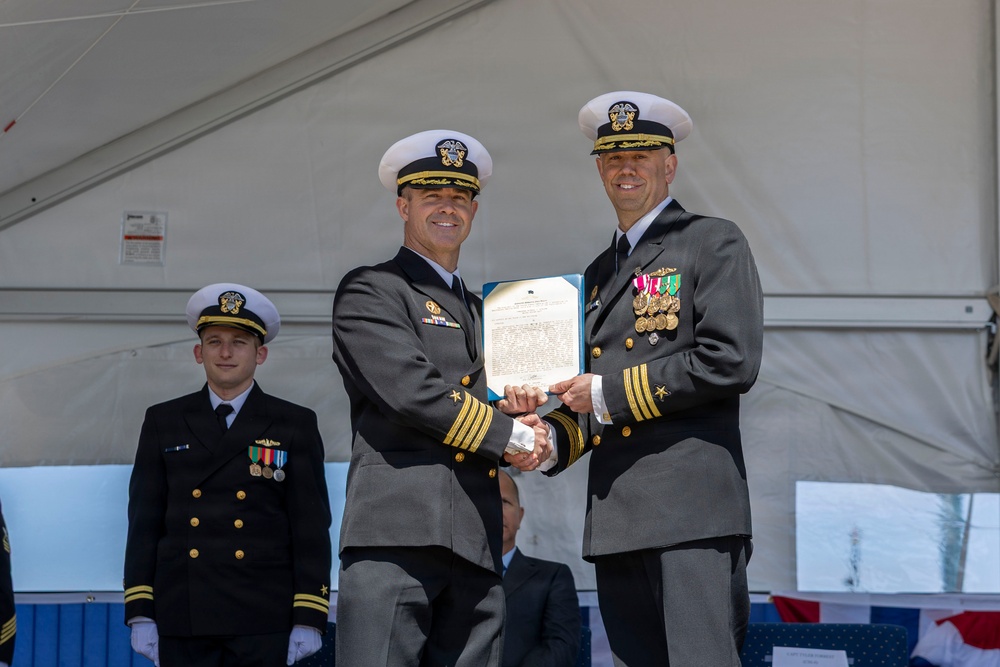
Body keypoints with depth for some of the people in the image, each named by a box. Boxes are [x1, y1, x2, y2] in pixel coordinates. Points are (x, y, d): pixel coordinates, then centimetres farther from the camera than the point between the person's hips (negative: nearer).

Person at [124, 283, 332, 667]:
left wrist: (308, 620, -5)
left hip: (263, 621, -1)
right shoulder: (163, 423, 12)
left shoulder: (295, 425, 7)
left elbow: (311, 529, 2)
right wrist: (139, 613, 1)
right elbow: (144, 523, 9)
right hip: (181, 618, 1)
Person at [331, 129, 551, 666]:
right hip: (397, 528, -7)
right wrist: (509, 435, -2)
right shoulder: (370, 290, 5)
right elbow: (410, 391, -9)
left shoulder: (479, 309, 29)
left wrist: (521, 419, 7)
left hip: (475, 544, 7)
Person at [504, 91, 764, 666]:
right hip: (615, 514, 7)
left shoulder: (714, 243, 2)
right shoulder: (601, 271, 24)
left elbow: (731, 362, -11)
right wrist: (553, 437, 7)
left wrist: (610, 392, -7)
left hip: (692, 505, -7)